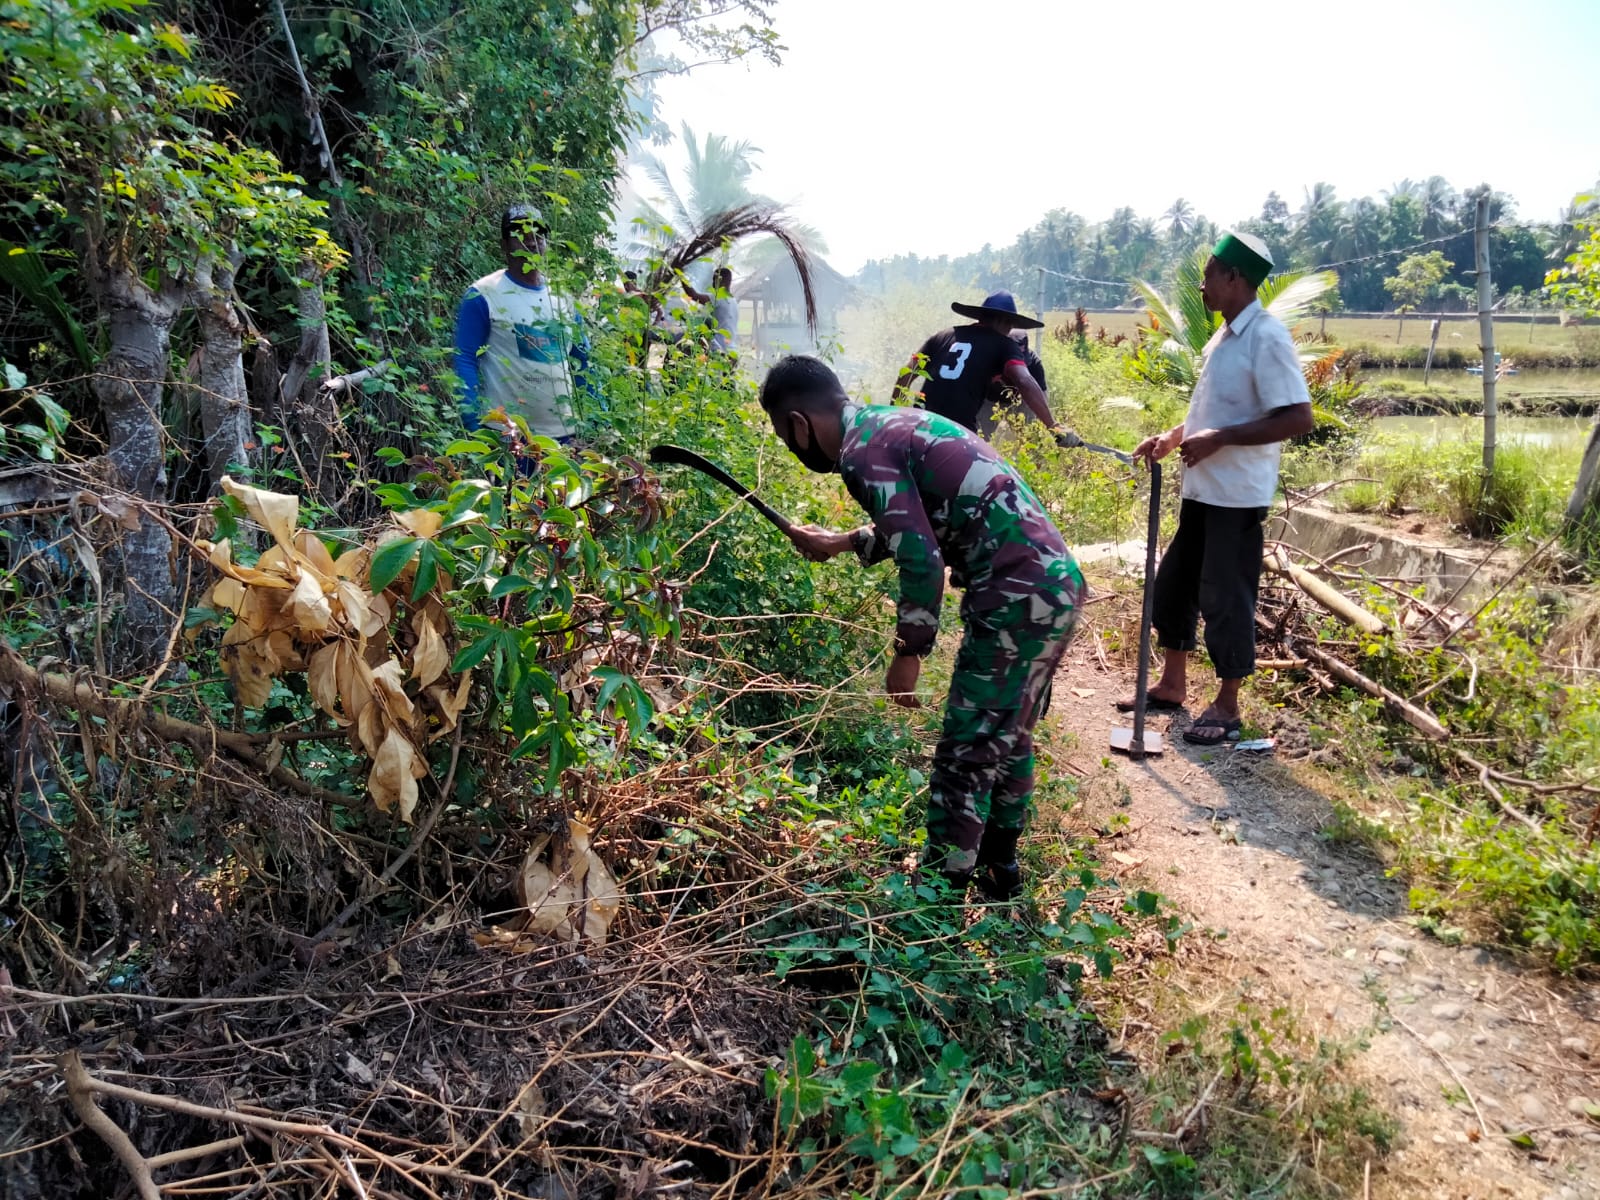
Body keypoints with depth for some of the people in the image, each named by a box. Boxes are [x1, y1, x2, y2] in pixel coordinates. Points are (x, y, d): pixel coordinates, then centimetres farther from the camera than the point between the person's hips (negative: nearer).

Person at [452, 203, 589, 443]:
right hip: (506, 434, -5)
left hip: (563, 432, 5)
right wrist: (474, 426, -17)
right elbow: (466, 361, -7)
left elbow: (582, 360, 16)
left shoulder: (563, 295, 12)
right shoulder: (483, 296, -4)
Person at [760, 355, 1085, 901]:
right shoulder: (889, 423, 18)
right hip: (1057, 582, 10)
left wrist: (908, 653, -9)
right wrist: (840, 543, 35)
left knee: (966, 753, 0)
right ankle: (1000, 868, 35)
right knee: (1008, 738, 21)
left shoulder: (864, 450, -11)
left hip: (1016, 597, -10)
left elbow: (922, 561, -20)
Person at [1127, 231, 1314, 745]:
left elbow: (1298, 418, -23)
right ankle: (1171, 685, 30)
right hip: (1202, 488, 10)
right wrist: (1172, 436, 10)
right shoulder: (1223, 337, 12)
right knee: (1173, 584, 16)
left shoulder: (1266, 338, -17)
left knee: (1225, 598, -1)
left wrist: (1218, 439, -24)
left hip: (1237, 495, -10)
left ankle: (1227, 707, 14)